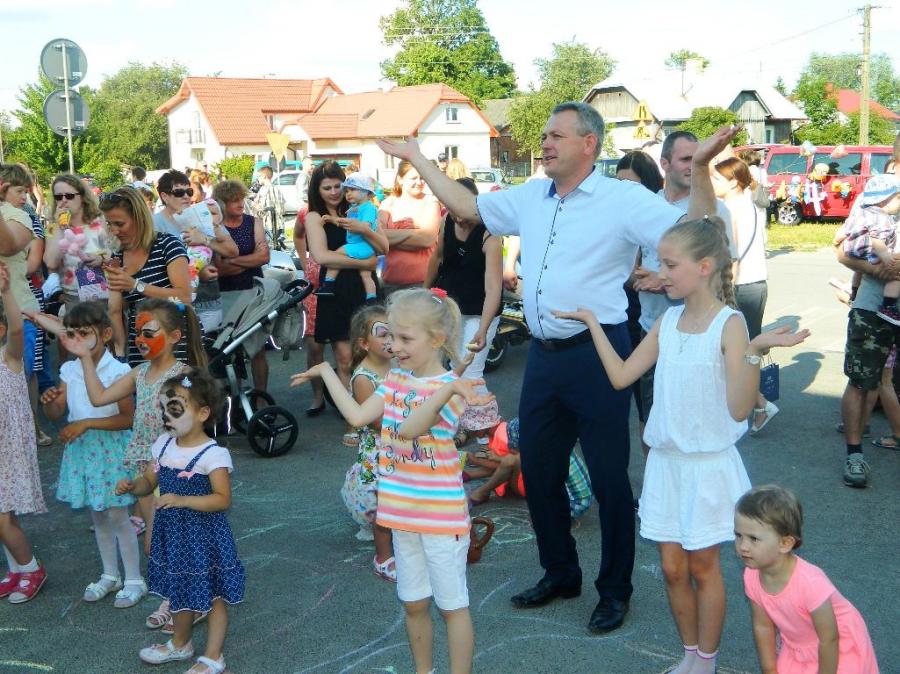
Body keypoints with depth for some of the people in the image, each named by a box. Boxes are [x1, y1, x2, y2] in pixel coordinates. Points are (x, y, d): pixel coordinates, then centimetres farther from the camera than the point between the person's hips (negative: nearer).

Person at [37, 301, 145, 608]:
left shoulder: (118, 371, -16)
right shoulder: (69, 370, 1)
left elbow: (127, 418, -17)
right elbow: (55, 414, 4)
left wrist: (86, 424, -23)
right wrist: (48, 401, -19)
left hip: (110, 449, -6)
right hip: (80, 449, 6)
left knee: (117, 515, 1)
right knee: (97, 516, 17)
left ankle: (134, 579, 15)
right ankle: (110, 575, 32)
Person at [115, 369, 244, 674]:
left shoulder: (213, 454, -21)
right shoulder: (164, 445, 1)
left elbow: (223, 499, -24)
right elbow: (149, 482, 10)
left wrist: (182, 500, -32)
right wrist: (131, 486, -11)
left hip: (204, 536, -7)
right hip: (172, 532, 7)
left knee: (212, 593, 7)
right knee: (181, 590, 24)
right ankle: (180, 643, 45)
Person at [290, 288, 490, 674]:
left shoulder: (449, 387, -18)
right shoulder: (395, 379, 4)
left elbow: (410, 428, -33)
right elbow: (357, 416, -2)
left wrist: (448, 389, -48)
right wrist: (326, 372, 4)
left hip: (442, 515, -7)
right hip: (403, 512, 7)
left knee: (452, 604, 6)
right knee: (414, 602, 19)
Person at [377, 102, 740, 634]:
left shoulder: (625, 200, -9)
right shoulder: (530, 198, 10)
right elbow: (466, 205, 21)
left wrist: (701, 167, -29)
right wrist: (416, 158, 23)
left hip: (596, 354, -7)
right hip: (543, 354, 7)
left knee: (609, 478, 5)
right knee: (539, 471, 17)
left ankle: (616, 589, 23)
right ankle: (560, 573, 36)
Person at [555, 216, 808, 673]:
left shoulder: (729, 324, -15)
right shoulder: (668, 321, 3)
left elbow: (738, 409, -21)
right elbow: (621, 376, 6)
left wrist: (754, 352, -34)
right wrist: (593, 324, 7)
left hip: (709, 464, -5)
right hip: (665, 462, 5)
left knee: (702, 567, 9)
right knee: (672, 567, 12)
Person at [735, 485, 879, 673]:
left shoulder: (810, 582, -38)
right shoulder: (751, 576, -20)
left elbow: (829, 640, -25)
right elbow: (762, 626, -4)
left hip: (838, 650, -5)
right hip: (797, 648, 5)